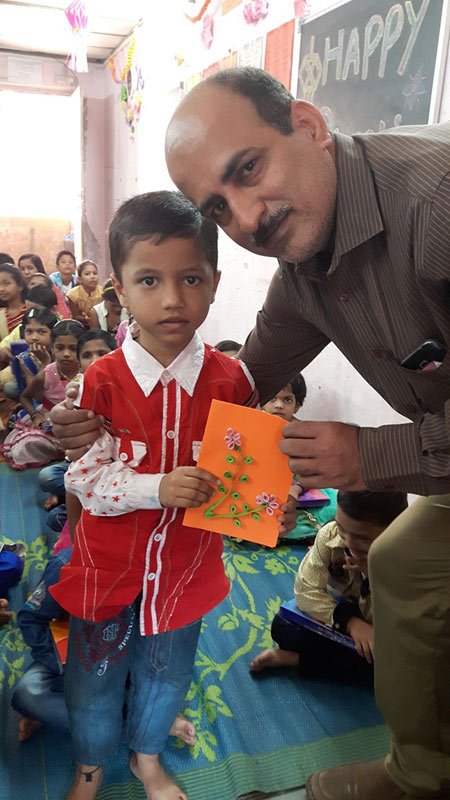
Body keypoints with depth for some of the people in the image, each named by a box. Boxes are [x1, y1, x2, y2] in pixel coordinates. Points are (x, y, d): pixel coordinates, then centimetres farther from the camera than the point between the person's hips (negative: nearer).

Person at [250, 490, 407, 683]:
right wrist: (350, 622, -33)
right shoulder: (331, 534, -26)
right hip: (343, 610, 1)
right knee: (282, 626, -20)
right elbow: (306, 589, -20)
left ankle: (294, 659, -18)